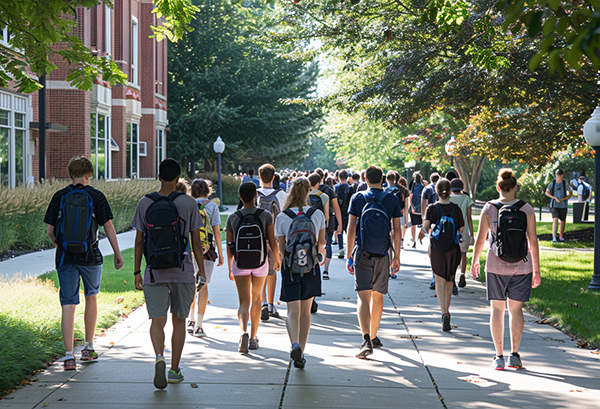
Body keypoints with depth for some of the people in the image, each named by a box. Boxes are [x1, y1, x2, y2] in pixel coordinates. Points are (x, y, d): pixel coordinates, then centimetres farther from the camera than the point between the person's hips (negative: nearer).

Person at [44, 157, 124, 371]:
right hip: (90, 256, -1)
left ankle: (69, 356, -9)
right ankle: (88, 348, 26)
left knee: (68, 305, 0)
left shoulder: (59, 197, 3)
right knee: (91, 297, 20)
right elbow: (108, 227, -5)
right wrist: (117, 255, 1)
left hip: (65, 257, 1)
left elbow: (50, 231, 5)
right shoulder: (96, 196, -2)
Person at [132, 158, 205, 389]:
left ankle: (159, 357, -26)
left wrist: (137, 272, 9)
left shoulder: (145, 203, 0)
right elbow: (196, 242, -2)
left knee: (157, 321, 1)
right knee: (179, 321, 13)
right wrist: (201, 271, 6)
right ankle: (175, 370, 18)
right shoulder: (189, 203, -3)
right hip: (183, 272, 0)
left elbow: (139, 241, 2)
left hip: (154, 273, 0)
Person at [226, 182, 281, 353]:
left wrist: (230, 268, 9)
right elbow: (272, 241, -6)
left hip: (240, 263, 0)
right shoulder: (266, 215, -7)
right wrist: (277, 259, 12)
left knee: (244, 302, 1)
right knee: (256, 299, 17)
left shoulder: (232, 218, -5)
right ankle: (253, 338, 23)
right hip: (260, 262, 0)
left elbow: (229, 245, -1)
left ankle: (244, 332, -25)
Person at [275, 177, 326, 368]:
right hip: (311, 267, 2)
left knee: (293, 311, -1)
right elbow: (322, 243, 7)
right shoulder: (318, 215, -3)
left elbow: (281, 249, -1)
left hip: (290, 268, -2)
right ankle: (300, 353, 15)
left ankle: (295, 344, -27)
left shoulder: (282, 217, -7)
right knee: (305, 312, 13)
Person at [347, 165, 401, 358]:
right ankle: (373, 337, 28)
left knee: (363, 297, -7)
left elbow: (351, 228, -1)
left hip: (362, 253, -2)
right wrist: (396, 257, 9)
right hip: (382, 254, 2)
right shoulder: (392, 200, 3)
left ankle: (367, 341, -23)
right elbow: (397, 230, 2)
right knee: (377, 296, 16)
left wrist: (349, 255, 5)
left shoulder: (357, 198, 1)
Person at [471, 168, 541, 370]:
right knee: (516, 309, 12)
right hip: (521, 266, 1)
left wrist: (475, 261, 14)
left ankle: (499, 357, 6)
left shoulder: (489, 208, -5)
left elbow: (480, 239, -2)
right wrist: (536, 270, 3)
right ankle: (514, 355, 10)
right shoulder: (526, 208, -4)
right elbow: (533, 241, -4)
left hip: (496, 266, -1)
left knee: (497, 309, 8)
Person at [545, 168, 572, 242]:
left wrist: (563, 199, -14)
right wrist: (555, 198, -12)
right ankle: (554, 237, -21)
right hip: (554, 205, -1)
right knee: (555, 220, -16)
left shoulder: (565, 183, -5)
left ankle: (561, 236, 29)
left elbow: (570, 194, 0)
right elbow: (547, 192, 2)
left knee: (563, 221, 10)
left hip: (563, 205, 1)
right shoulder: (552, 183, -3)